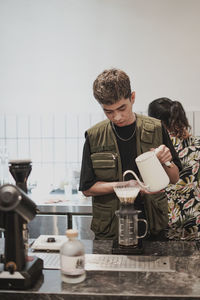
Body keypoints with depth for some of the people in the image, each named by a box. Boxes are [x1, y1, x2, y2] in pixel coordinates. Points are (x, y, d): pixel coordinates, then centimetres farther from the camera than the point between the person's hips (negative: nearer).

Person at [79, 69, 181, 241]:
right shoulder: (94, 136, -4)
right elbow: (87, 188, -2)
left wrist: (166, 162, -14)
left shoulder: (155, 129, -1)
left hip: (152, 226, 1)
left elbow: (174, 179, 7)